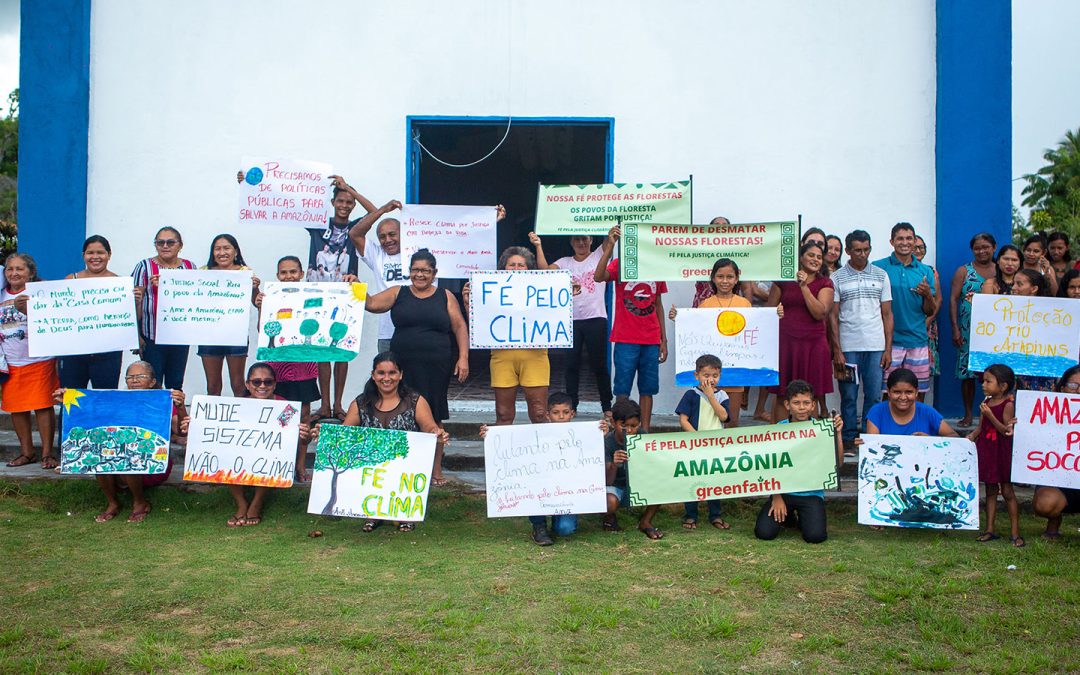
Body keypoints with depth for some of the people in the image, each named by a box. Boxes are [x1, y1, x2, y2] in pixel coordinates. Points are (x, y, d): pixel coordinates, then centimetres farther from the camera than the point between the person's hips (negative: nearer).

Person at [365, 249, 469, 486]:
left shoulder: (445, 296, 9)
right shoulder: (397, 293, 11)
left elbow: (460, 327, 7)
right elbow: (371, 304, 4)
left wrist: (463, 357, -2)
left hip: (436, 366, -1)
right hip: (404, 366, 1)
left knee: (434, 417, 2)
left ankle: (436, 469, 12)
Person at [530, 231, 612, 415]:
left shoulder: (599, 256, 6)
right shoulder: (565, 262, 11)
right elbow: (545, 270, -4)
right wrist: (538, 245, -9)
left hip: (596, 319, -2)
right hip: (571, 320, 2)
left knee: (599, 364, 4)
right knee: (572, 364, 8)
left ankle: (607, 407, 14)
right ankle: (571, 406, 17)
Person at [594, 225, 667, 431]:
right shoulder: (620, 264, -1)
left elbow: (658, 305, 15)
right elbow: (598, 277, -22)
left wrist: (663, 339, 13)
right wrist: (610, 246, -27)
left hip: (651, 341, 4)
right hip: (625, 339, -4)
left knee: (647, 389, 7)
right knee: (622, 390, -1)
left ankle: (645, 431, 14)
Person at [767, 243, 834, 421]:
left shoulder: (825, 284, 6)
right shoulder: (783, 280, 7)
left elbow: (820, 313, -9)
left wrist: (804, 286, -13)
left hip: (813, 343, 0)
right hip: (785, 341, 0)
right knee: (782, 395, 4)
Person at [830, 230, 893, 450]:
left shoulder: (881, 275, 9)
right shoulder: (837, 278, 3)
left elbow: (887, 314, 9)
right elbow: (833, 316, 1)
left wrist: (888, 348, 2)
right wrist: (837, 351, -6)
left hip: (876, 347, 2)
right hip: (848, 347, -2)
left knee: (874, 397, 3)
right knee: (849, 397, 3)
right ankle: (849, 439, 13)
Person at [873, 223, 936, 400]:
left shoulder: (925, 271, 10)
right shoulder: (879, 267, 0)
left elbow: (930, 311, 10)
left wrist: (927, 294, -10)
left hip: (918, 340, 3)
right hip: (890, 340, -3)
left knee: (919, 393, 7)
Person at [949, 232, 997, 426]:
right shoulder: (963, 271, 5)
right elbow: (953, 299, 1)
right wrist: (955, 328, -7)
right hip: (968, 331, -1)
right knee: (967, 373, 2)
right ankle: (968, 415, 12)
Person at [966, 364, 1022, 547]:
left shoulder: (1008, 404, -13)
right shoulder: (986, 402, 8)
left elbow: (1006, 431, -19)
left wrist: (990, 415, -25)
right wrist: (970, 438, -4)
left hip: (1002, 452, -6)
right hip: (986, 450, 7)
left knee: (1007, 492, 0)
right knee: (990, 491, 12)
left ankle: (1015, 533, 8)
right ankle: (990, 530, 18)